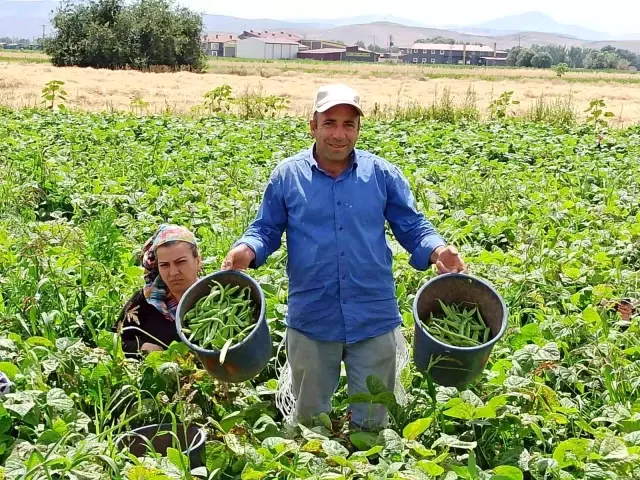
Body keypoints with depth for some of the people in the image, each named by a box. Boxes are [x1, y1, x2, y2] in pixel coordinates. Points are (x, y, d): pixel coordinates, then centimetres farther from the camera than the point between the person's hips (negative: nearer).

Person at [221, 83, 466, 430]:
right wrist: (246, 251, -18)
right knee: (309, 421, 18)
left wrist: (437, 250, -17)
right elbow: (265, 230, 5)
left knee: (373, 421, 16)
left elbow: (413, 227, 5)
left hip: (374, 322, 1)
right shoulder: (287, 176, 0)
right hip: (310, 322, 0)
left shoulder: (383, 175, 1)